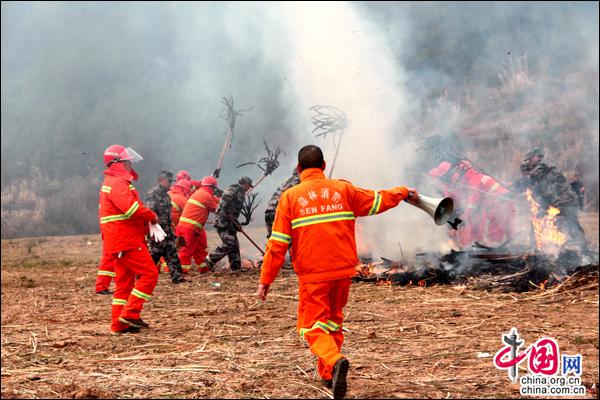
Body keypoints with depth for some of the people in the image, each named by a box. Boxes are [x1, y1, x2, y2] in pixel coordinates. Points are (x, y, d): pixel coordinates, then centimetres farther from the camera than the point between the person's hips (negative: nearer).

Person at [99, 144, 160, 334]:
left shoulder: (113, 182, 22)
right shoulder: (118, 183, -13)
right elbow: (131, 207, -27)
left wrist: (146, 221, 6)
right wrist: (152, 216, -13)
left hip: (120, 241, 11)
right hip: (127, 240, -11)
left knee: (124, 282, 11)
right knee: (149, 274, -10)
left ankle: (119, 324, 11)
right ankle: (130, 313, -12)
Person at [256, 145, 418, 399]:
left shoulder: (290, 197, -3)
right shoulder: (343, 190, 4)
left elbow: (278, 243, -6)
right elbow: (377, 201, 18)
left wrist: (266, 280, -1)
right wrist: (403, 192, 38)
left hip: (312, 275, -3)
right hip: (343, 271, 3)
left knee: (314, 327, 2)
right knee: (333, 322, 22)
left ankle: (335, 361, -26)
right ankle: (328, 376, 27)